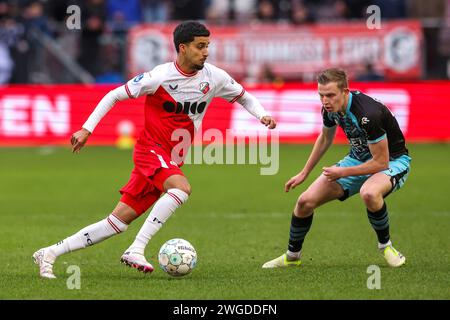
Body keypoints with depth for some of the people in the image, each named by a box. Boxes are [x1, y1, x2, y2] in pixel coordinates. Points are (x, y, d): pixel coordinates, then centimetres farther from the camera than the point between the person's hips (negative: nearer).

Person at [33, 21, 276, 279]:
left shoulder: (214, 77, -1)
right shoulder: (160, 77, -15)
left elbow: (243, 97, 16)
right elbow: (114, 96, -6)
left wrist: (262, 115, -4)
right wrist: (87, 129, -11)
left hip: (173, 161, 6)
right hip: (151, 150, -6)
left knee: (119, 222, 2)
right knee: (182, 188, -35)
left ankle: (50, 253, 8)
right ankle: (136, 250, -32)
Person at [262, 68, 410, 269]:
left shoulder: (368, 114, -34)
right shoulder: (330, 108, -10)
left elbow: (381, 162, -28)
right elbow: (325, 138, 14)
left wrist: (343, 172, -21)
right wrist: (304, 173, 19)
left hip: (391, 160, -7)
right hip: (358, 158, 7)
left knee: (369, 193, -41)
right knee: (306, 201, -3)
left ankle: (385, 245, -14)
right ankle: (292, 256, 21)